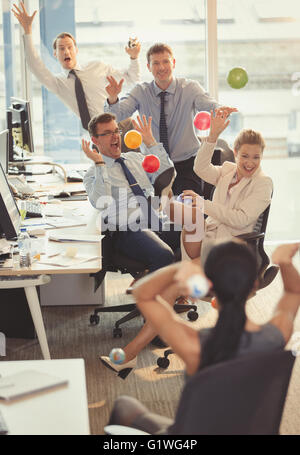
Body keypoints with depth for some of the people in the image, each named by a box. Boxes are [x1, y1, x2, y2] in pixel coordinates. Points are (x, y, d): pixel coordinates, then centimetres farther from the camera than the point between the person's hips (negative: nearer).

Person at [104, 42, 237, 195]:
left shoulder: (190, 88, -4)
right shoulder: (141, 92, 0)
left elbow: (208, 105, -23)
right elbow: (115, 115, -12)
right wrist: (113, 99, -34)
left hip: (186, 165, -1)